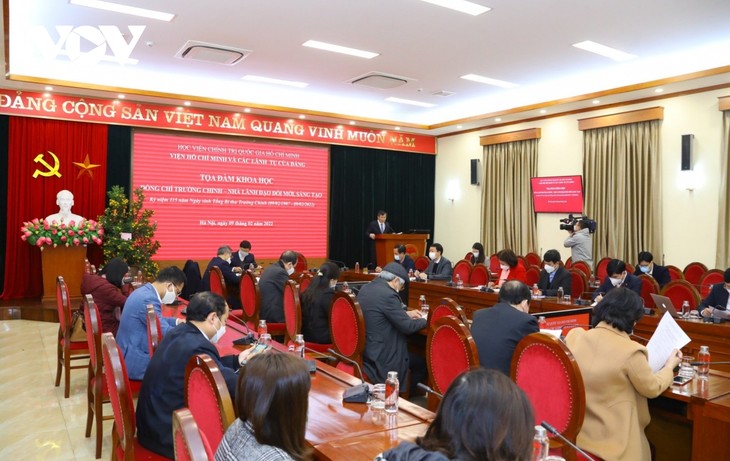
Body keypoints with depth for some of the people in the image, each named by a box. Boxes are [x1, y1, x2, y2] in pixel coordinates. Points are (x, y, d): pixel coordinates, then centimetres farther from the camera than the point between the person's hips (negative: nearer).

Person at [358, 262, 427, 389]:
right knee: (422, 363, 8)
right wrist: (425, 320, 0)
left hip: (363, 349, 9)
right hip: (380, 357, -9)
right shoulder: (388, 295, -22)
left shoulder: (365, 289, 6)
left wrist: (405, 313, 19)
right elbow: (407, 327, -18)